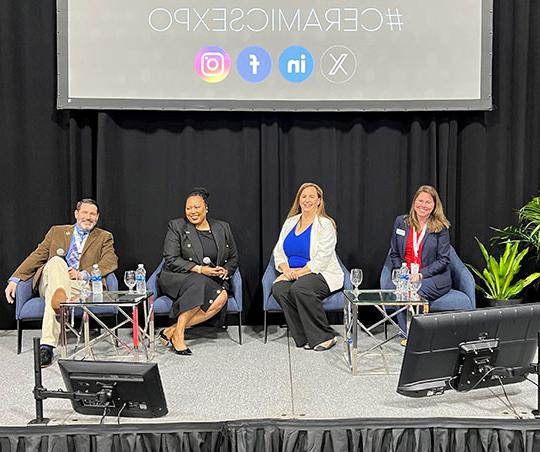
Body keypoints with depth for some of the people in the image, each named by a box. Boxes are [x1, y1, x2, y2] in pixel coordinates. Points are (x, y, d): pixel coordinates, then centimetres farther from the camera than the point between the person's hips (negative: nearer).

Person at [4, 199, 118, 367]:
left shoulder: (104, 237, 17)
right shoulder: (57, 231, 22)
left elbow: (111, 262, -2)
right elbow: (36, 256, 14)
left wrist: (83, 274, -17)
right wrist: (15, 279, -1)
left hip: (80, 285, -1)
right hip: (50, 282, 1)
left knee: (53, 294, -35)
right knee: (56, 261, -33)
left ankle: (47, 345, -45)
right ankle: (62, 303, -51)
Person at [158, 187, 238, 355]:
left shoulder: (223, 228, 11)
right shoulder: (176, 226, 1)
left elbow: (233, 258, 18)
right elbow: (171, 260, -8)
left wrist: (225, 270, -5)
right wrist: (200, 269, -18)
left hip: (212, 281, 4)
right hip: (177, 279, -3)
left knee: (221, 296, -29)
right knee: (198, 282, -36)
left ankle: (171, 330, -24)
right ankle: (178, 334, -27)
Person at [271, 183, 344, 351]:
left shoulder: (325, 224, -5)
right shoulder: (290, 222, 14)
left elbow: (322, 259, -14)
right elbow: (278, 251, 13)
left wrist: (300, 272, -19)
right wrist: (286, 269, -6)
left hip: (320, 274, -5)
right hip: (293, 274, 5)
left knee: (299, 288, -35)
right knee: (278, 289, -26)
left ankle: (325, 337, -20)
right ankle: (304, 338, -17)